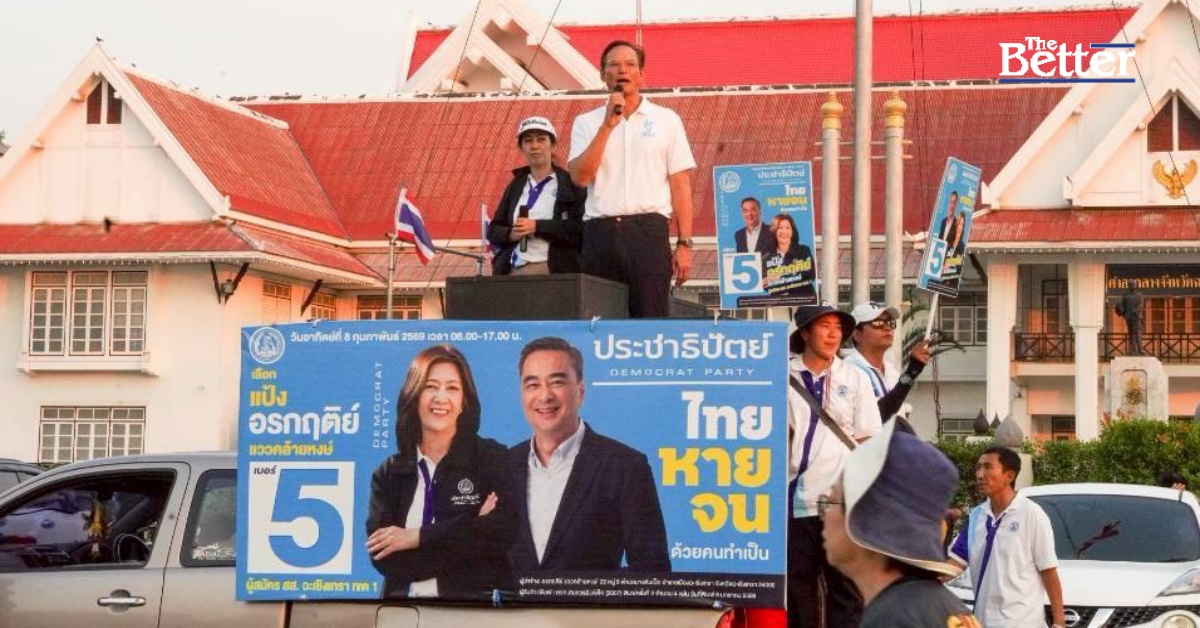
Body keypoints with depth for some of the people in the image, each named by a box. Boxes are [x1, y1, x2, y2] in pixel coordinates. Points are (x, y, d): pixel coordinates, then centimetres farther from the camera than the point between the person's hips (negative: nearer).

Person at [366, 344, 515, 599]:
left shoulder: (493, 459, 5)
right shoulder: (389, 474, 11)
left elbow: (503, 533, -9)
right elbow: (382, 556, -2)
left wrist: (417, 537, -5)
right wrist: (469, 533, -7)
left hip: (475, 606, -1)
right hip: (404, 607, 1)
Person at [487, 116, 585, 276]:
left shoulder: (571, 185, 6)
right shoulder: (515, 186, 22)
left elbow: (581, 229, -6)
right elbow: (493, 230, 22)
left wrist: (538, 227, -10)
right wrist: (510, 234, -1)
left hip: (552, 270, -4)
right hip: (512, 271, 4)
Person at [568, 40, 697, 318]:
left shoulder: (666, 120, 11)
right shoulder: (586, 123, 14)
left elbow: (680, 186, 7)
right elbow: (580, 176, -2)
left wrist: (684, 244, -1)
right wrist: (607, 126, -5)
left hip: (648, 229, -1)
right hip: (600, 231, 1)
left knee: (651, 323, -8)